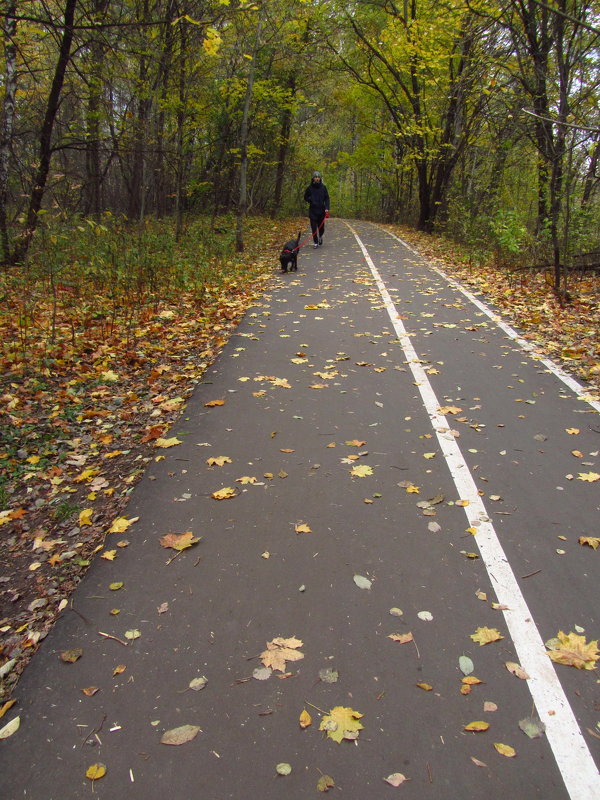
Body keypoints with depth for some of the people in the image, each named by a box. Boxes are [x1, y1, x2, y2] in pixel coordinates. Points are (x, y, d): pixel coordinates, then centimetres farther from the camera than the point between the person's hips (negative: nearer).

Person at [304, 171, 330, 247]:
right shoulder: (309, 188, 2)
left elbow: (327, 198, 4)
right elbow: (305, 197, 13)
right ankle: (315, 242, 7)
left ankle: (320, 236, 35)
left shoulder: (323, 187, 4)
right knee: (314, 227, -4)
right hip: (313, 210, -1)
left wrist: (327, 208, -7)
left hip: (321, 210, 1)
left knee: (321, 227, 3)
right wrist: (310, 200, -8)